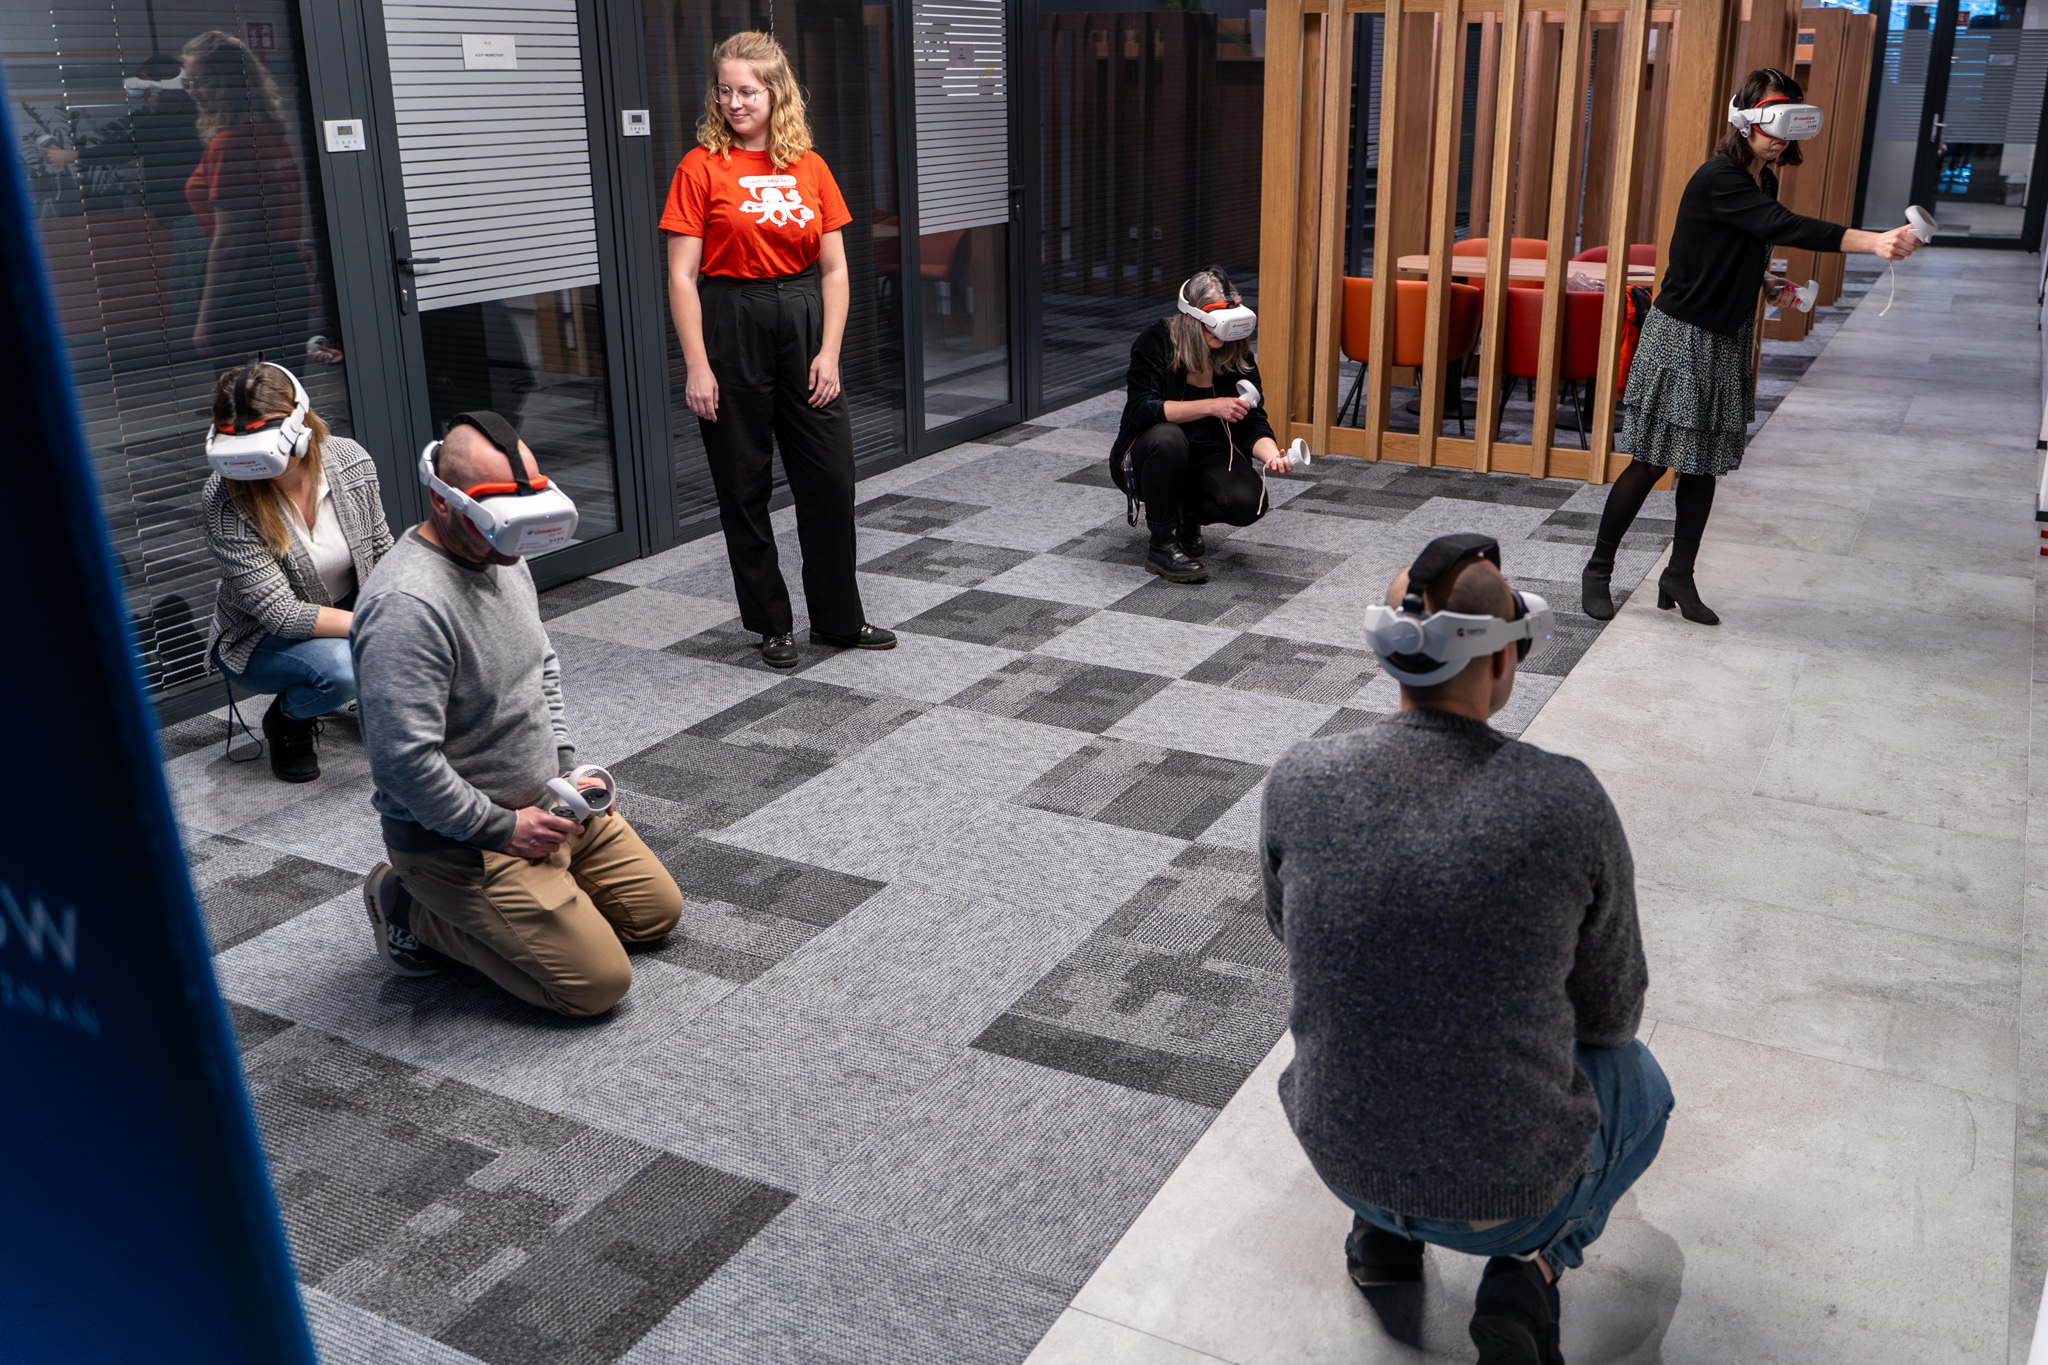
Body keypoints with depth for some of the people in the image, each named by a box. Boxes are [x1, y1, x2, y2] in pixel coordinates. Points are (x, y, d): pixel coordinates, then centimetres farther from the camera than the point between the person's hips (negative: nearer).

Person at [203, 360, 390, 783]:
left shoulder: (350, 461, -15)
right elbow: (281, 614, -27)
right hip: (260, 641, -4)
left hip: (349, 613, 4)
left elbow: (382, 554, -2)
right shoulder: (224, 501, -25)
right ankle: (287, 718, 0)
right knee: (341, 667, -35)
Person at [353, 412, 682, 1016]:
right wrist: (501, 830, -20)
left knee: (657, 909, 14)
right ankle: (417, 912, 3)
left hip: (542, 804, 10)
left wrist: (567, 769, 6)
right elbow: (405, 763, -31)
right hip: (459, 838, -9)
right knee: (599, 981, -12)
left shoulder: (504, 560, 3)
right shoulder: (407, 606, -28)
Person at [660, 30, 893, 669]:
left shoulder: (809, 168, 6)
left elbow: (834, 269, 6)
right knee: (744, 485, 4)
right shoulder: (702, 167, -3)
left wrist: (829, 352, -3)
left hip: (803, 323, 3)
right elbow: (682, 276, -6)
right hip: (732, 328, -3)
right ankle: (772, 623, 19)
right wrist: (697, 366, -12)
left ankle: (838, 618, 20)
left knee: (831, 477, 5)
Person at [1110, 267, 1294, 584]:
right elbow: (1141, 410, -28)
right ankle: (1162, 545, -21)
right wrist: (1211, 406, -34)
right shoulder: (1155, 342, -17)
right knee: (1167, 437, -38)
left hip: (1209, 456, 3)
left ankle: (1188, 516, 10)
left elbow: (1252, 423, -7)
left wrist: (1271, 454, -30)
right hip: (1144, 458, -3)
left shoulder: (1237, 354, -5)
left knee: (1249, 503, -25)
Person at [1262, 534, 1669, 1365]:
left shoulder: (1299, 782, -14)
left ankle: (1381, 1228, 20)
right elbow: (1610, 1016, -5)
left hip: (1339, 1155, 3)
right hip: (1514, 1185, -3)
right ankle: (1529, 1271, 7)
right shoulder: (1569, 802, -20)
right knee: (1636, 1078, 30)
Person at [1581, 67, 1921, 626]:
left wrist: (1766, 280, 6)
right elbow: (1786, 228, -33)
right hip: (1681, 337, -8)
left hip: (1726, 342, 8)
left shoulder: (1763, 181, 9)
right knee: (1651, 463, -3)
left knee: (1704, 466, 10)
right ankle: (1598, 570, 10)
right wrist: (1874, 241, -40)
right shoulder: (1718, 179, -19)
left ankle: (1679, 577, 20)